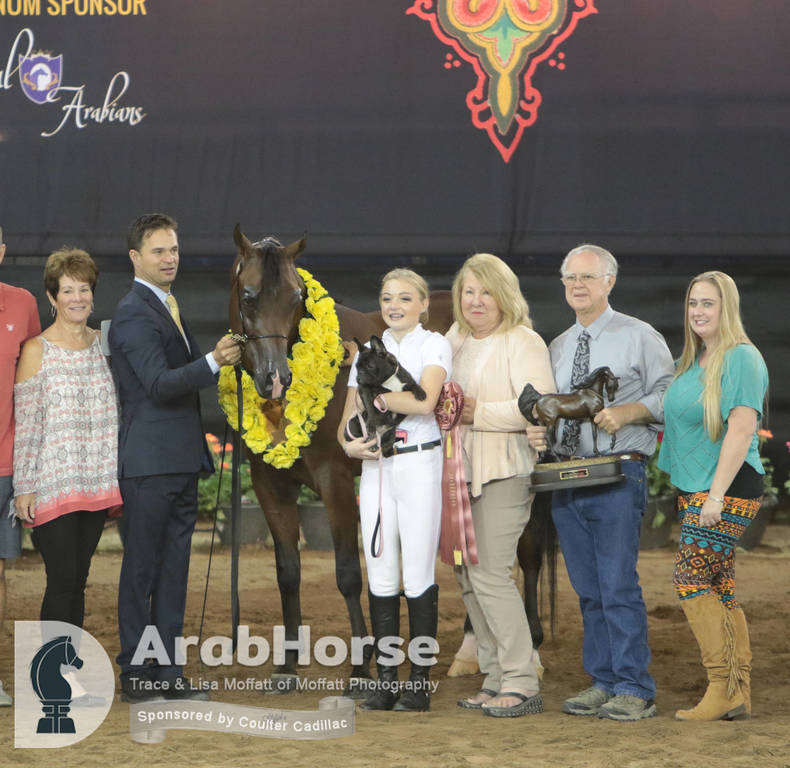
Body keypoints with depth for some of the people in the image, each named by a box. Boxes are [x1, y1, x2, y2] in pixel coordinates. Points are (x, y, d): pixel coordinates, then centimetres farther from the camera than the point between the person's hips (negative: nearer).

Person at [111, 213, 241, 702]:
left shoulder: (169, 308, 18)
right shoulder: (134, 314, -12)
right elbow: (159, 383, -23)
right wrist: (213, 363, -31)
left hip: (182, 460, 9)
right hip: (149, 461, -9)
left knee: (174, 569, 11)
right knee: (141, 569, -3)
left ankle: (168, 672, 16)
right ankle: (136, 675, 2)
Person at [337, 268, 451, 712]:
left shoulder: (434, 344, -1)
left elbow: (425, 401, -19)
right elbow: (347, 421, 15)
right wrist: (350, 444, -6)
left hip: (420, 463, -5)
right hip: (376, 466, 5)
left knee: (418, 575, -4)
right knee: (381, 575, 5)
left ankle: (420, 684, 1)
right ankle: (386, 679, 10)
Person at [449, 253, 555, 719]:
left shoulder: (524, 343, -7)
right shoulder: (456, 338, 15)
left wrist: (477, 413, -20)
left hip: (505, 470, -8)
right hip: (462, 470, 8)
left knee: (490, 573, -13)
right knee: (468, 574, 8)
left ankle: (523, 685, -7)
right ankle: (497, 679, 16)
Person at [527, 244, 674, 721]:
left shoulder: (639, 337, 0)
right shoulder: (558, 347, 18)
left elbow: (669, 393, -4)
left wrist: (627, 412, -18)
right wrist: (538, 429, 3)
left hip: (617, 475, -6)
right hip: (565, 477, 6)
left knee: (619, 587, -10)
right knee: (588, 590, 9)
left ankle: (634, 691, -5)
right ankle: (603, 683, 17)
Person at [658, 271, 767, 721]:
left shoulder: (741, 358, -11)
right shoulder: (694, 361, 16)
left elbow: (741, 429, -19)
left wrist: (716, 495, -23)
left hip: (729, 487, -9)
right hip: (695, 488, 9)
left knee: (692, 581, -13)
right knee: (720, 588, 7)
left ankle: (724, 688, -8)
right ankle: (740, 696, 9)